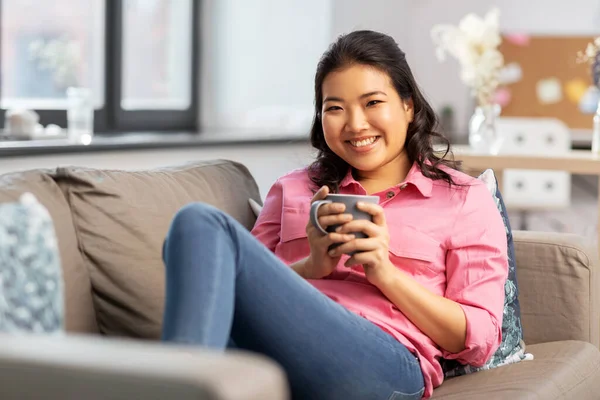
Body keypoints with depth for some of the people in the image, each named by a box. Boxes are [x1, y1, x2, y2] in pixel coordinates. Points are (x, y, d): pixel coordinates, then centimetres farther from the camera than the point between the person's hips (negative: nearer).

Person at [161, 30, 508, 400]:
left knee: (201, 225, -24)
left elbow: (479, 340, 9)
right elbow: (247, 291, 18)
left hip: (384, 360, -3)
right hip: (277, 348, 4)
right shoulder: (293, 189, 28)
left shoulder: (465, 198, 19)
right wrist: (311, 267, -2)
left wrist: (386, 274, -5)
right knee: (200, 222, -28)